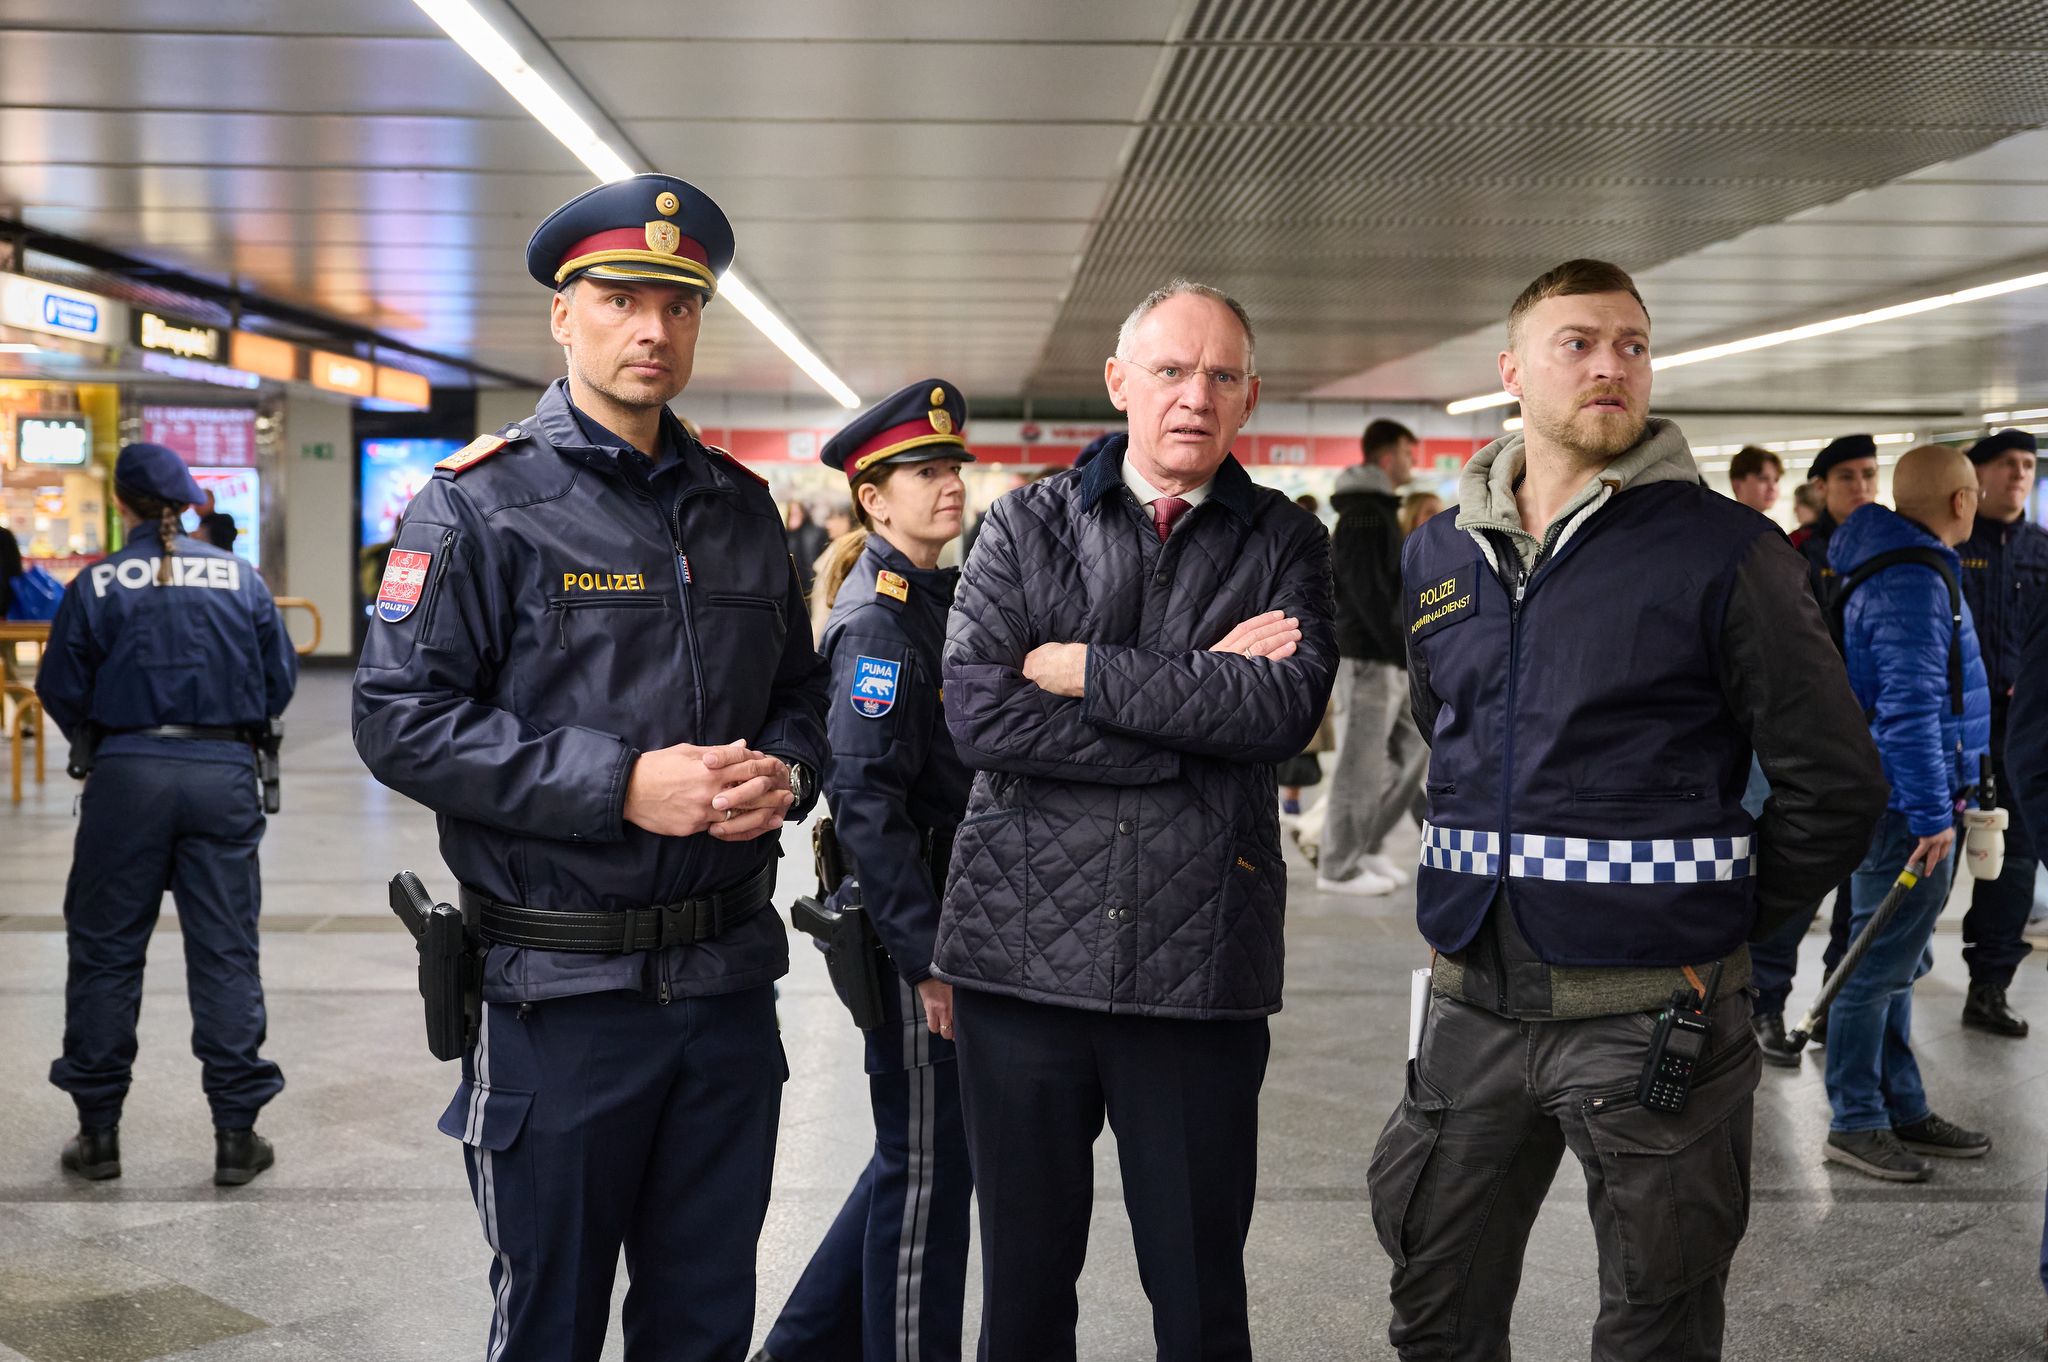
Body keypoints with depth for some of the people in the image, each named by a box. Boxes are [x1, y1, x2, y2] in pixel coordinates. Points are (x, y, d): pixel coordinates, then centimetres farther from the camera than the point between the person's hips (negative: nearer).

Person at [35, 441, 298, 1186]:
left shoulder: (97, 585, -3)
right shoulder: (241, 579, 1)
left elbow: (61, 691, 2)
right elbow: (280, 680, 6)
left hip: (127, 773, -1)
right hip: (224, 775, 1)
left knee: (105, 950, 12)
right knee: (225, 951, 6)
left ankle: (98, 1131, 19)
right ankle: (236, 1136, 9)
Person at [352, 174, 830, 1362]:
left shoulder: (742, 506, 11)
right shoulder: (482, 503, -6)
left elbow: (800, 692, 19)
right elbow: (401, 722, -13)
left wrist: (784, 773, -5)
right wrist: (621, 784, -20)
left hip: (732, 980, 5)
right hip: (565, 993, -4)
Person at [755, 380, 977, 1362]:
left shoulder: (936, 600, 13)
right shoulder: (878, 615, -15)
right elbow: (867, 801, -22)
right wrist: (928, 956, -22)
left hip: (945, 912, 10)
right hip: (908, 926, -10)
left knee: (922, 1159, 19)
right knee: (927, 1169, 2)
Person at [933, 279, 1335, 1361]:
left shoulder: (1284, 541, 6)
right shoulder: (1026, 522, 5)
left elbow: (1289, 705, -13)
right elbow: (978, 712, -11)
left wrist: (1085, 669, -11)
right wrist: (1200, 705, -11)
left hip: (1200, 957, 0)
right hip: (1025, 947, 0)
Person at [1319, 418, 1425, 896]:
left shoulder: (1377, 511, 18)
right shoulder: (1364, 515, -14)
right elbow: (1368, 593, -20)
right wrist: (1405, 652, -20)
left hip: (1389, 657, 10)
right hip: (1368, 657, -10)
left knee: (1411, 748, 13)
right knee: (1361, 763, -3)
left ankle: (1363, 846, 19)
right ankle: (1339, 868, 6)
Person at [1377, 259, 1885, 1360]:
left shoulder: (1723, 551, -7)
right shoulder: (1439, 555, 9)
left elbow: (1835, 783, -5)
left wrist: (1716, 927, -3)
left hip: (1651, 1012, -4)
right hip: (1473, 1003, 4)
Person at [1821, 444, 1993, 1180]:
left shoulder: (1894, 568, 15)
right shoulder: (1913, 582, -18)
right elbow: (1910, 707, -24)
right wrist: (1933, 814, -24)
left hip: (1899, 802, 11)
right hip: (1909, 803, -11)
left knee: (1895, 962, 15)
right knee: (1881, 962, -3)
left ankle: (1903, 1110, 25)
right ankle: (1855, 1123, 5)